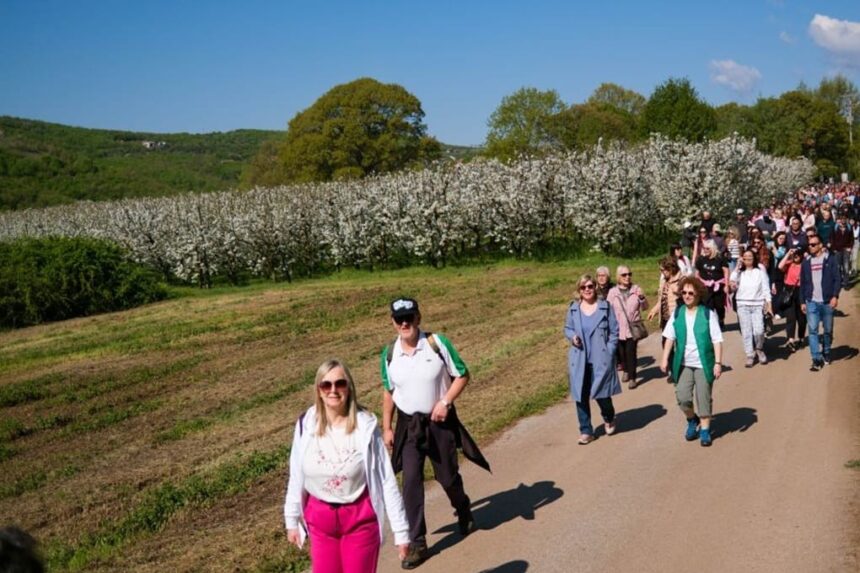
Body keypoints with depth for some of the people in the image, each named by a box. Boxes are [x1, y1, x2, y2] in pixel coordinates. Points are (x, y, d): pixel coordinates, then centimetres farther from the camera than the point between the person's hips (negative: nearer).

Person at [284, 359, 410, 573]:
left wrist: (400, 529, -9)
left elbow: (386, 479, -10)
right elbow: (296, 475, 4)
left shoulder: (365, 425, -15)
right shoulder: (306, 425, -8)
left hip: (360, 518, -2)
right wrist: (292, 520, 10)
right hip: (319, 519, 3)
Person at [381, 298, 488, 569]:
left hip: (439, 422, -2)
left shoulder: (437, 343, -14)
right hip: (408, 425, 2)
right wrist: (387, 428, 9)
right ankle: (417, 543, 3)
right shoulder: (390, 353, -4)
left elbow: (462, 375, -6)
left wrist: (445, 401, -19)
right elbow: (388, 392, 8)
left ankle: (464, 514, 45)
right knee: (411, 481, -6)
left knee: (448, 476, 13)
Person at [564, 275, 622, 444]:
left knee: (602, 395, 2)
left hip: (601, 360, -2)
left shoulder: (605, 307, -3)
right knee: (581, 396, 4)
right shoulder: (573, 308, 3)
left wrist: (609, 352, -8)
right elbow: (567, 328, 14)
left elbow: (614, 331, 0)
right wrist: (572, 337, -9)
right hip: (579, 360, 2)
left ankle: (609, 419, 35)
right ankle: (586, 431, 16)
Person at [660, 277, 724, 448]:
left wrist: (718, 363, -13)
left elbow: (717, 340, -8)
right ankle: (692, 420, 24)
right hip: (683, 364, 2)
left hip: (704, 363, -2)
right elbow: (670, 337, 4)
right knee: (682, 397, -4)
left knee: (704, 398, 4)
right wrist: (665, 358, -3)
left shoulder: (708, 314, -8)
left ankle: (705, 430, 20)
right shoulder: (677, 313, 2)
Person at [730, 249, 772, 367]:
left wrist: (768, 303, -3)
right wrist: (737, 267, -7)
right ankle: (750, 355, 8)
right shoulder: (739, 272, 11)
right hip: (743, 305, 2)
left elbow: (766, 288, 5)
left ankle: (759, 349, 15)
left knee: (758, 330, -12)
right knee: (746, 331, 0)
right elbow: (732, 282, -9)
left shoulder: (760, 271, 7)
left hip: (758, 304, -1)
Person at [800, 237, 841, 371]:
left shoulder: (830, 260, 0)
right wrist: (802, 301, 9)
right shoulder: (805, 263, 8)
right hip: (811, 302, 2)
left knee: (828, 330, 9)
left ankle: (826, 353, 30)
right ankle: (817, 359, -5)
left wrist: (835, 296, -14)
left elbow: (836, 279, -4)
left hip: (827, 302, -2)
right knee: (813, 330, -6)